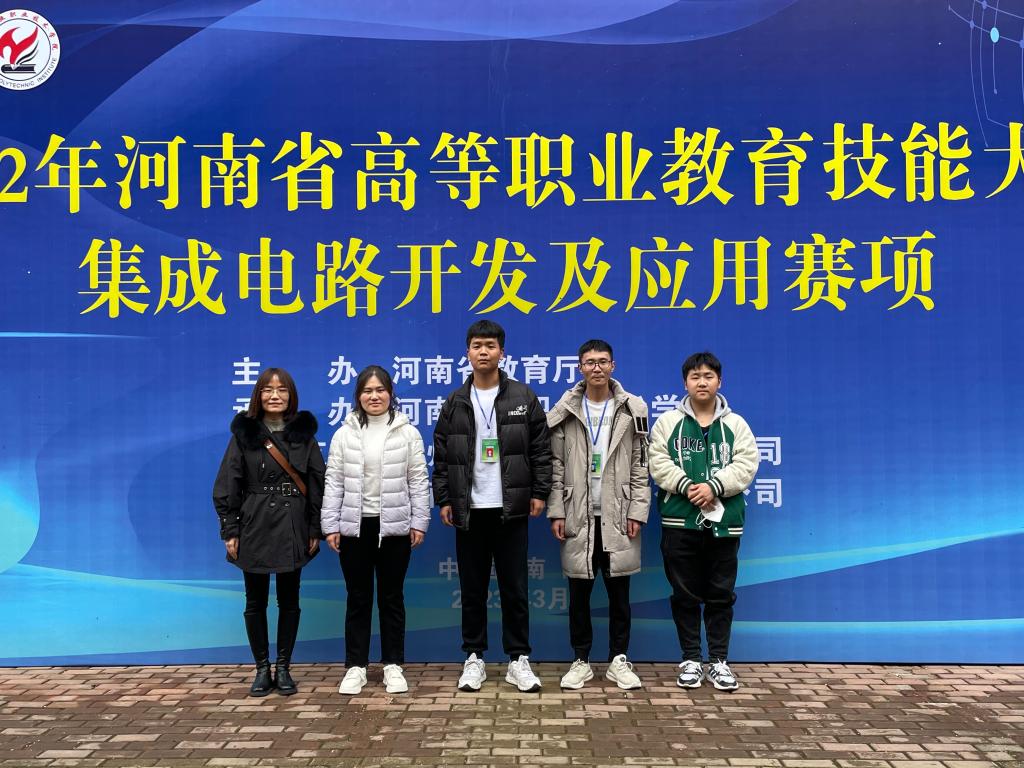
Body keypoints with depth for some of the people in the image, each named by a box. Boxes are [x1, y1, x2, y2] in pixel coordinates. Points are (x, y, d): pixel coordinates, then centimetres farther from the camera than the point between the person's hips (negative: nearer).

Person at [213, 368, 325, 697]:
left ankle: (283, 668, 21)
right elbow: (227, 485, 0)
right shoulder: (244, 433, -1)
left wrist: (315, 530, -1)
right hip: (254, 528, 0)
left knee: (289, 600, 9)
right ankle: (262, 669, 22)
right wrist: (230, 530, -5)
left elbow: (317, 483, 3)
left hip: (293, 528, 1)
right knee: (255, 602, 7)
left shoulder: (304, 433, 2)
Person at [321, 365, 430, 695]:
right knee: (358, 598, 9)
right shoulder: (345, 434, 2)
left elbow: (418, 481, 1)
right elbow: (334, 482, 2)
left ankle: (393, 666, 20)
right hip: (354, 526, 1)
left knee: (391, 598, 9)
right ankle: (355, 667, 19)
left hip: (394, 526, -1)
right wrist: (330, 525, -2)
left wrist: (419, 522, -3)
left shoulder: (408, 433, 0)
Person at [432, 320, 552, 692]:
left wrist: (539, 492, -5)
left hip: (510, 508, -1)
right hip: (469, 510, 2)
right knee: (472, 589, 9)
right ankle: (474, 658, 20)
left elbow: (540, 449, 1)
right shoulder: (455, 403, 6)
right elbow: (441, 456, 6)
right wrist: (443, 500, 1)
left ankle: (519, 660, 16)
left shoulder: (523, 397, 1)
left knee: (514, 588, 5)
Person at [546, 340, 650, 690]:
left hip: (617, 517, 0)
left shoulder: (632, 410, 1)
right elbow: (555, 467, 1)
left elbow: (640, 466, 1)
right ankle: (581, 661, 21)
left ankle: (618, 661, 21)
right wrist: (556, 512, -4)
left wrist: (637, 512, -5)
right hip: (578, 517, 0)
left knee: (619, 592, 8)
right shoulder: (565, 412, 1)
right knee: (579, 593, 8)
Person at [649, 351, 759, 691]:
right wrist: (687, 487, -17)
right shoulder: (668, 422, 5)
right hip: (680, 521, -1)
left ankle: (719, 661, 18)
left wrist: (714, 487, -16)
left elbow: (746, 464, -2)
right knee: (685, 593, 6)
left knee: (721, 594, 7)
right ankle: (691, 660, 18)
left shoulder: (735, 424, 8)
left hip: (724, 522, 1)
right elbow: (658, 463, -3)